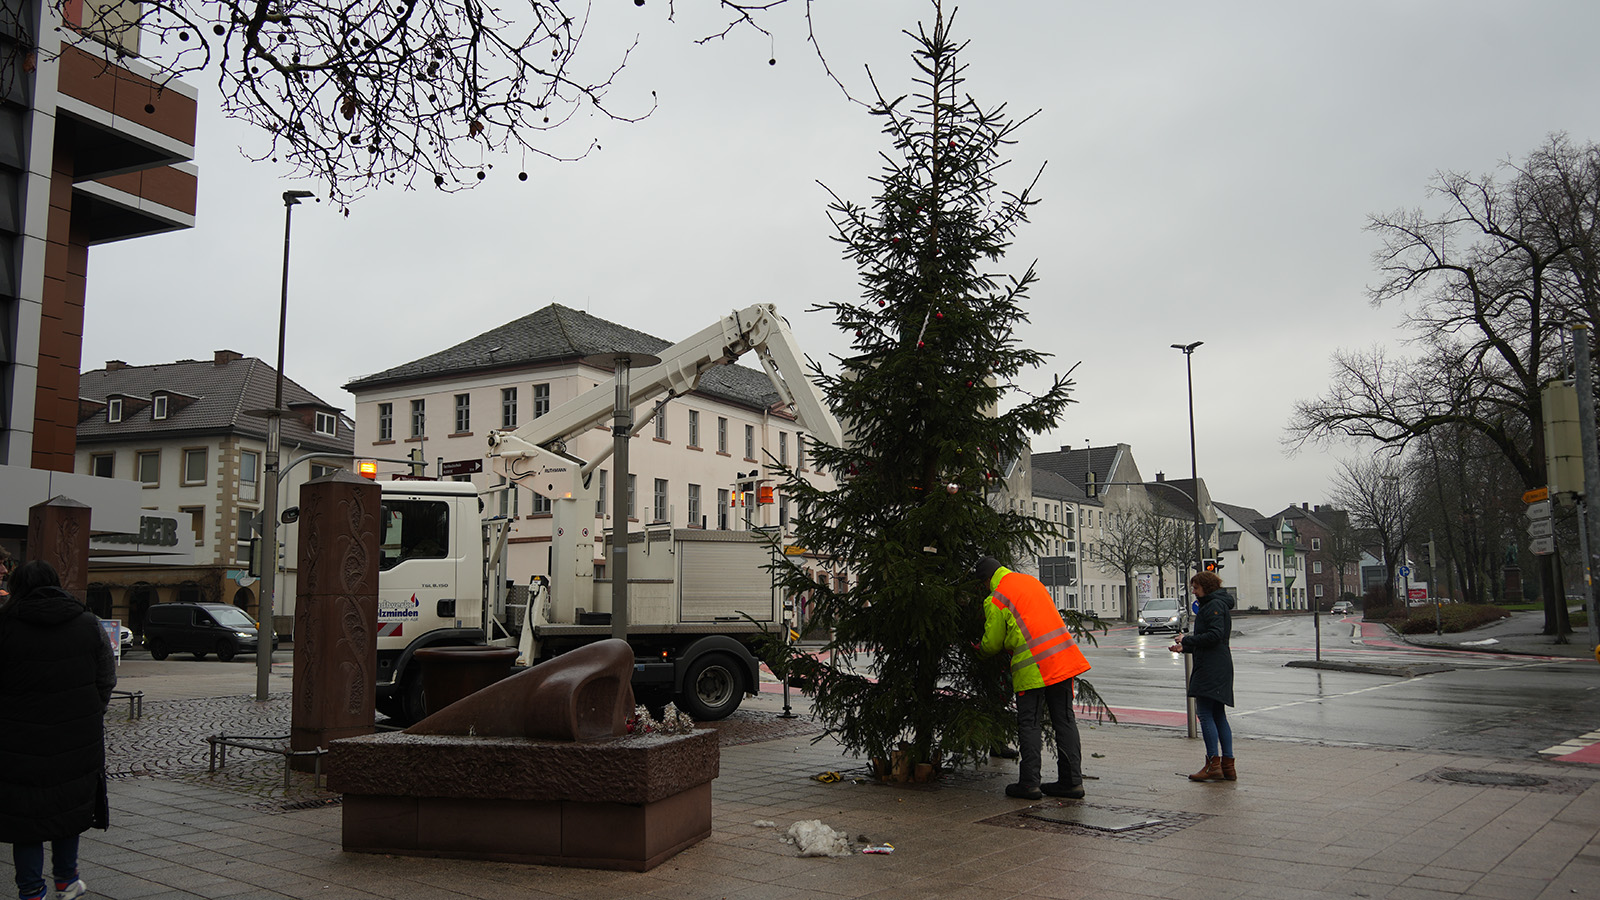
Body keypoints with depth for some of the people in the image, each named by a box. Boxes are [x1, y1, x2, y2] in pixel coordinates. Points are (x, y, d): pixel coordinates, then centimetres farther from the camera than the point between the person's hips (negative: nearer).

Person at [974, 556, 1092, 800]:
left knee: (1029, 723, 1)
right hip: (1063, 658, 7)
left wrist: (980, 649, 25)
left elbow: (992, 644, 2)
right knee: (1064, 719, 9)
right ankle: (1071, 780, 11)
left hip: (1033, 666, -7)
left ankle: (1029, 783, 1)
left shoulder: (996, 600, -5)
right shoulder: (1031, 580, 16)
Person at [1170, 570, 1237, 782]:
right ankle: (1227, 766, 10)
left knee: (1204, 713, -10)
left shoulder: (1214, 605, -10)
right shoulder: (1214, 605, 23)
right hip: (1219, 667, 11)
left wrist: (1188, 640, -12)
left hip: (1212, 669, -11)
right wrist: (1185, 648, 16)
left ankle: (1213, 764, -11)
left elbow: (1215, 635, -20)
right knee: (1218, 716, 10)